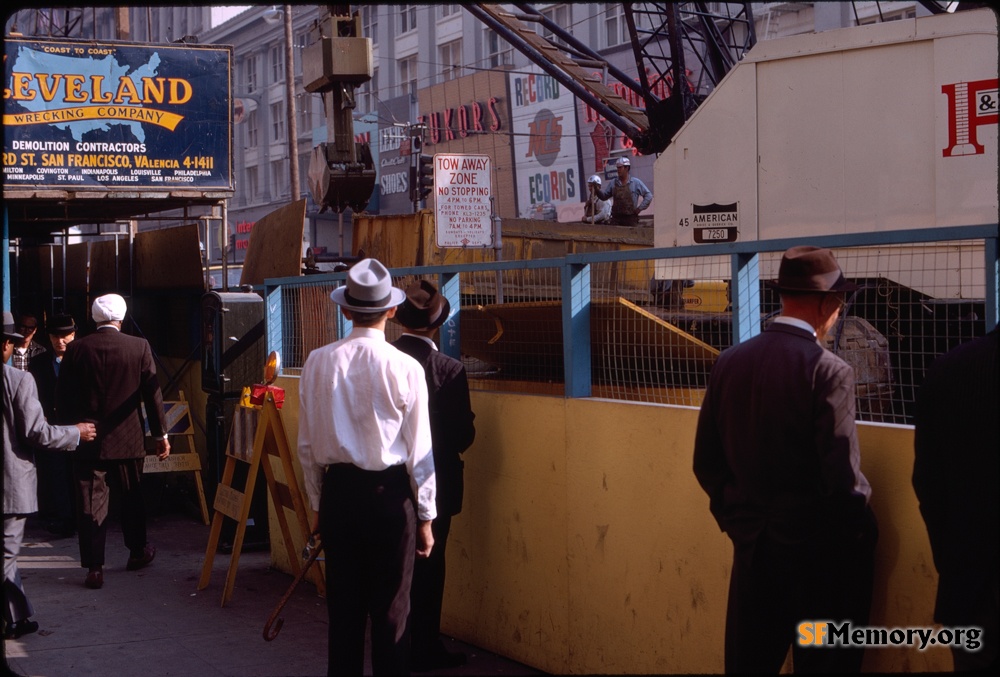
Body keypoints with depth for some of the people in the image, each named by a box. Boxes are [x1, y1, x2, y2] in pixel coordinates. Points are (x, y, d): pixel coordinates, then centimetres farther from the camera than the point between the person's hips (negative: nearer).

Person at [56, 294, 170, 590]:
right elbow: (152, 394, -4)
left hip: (87, 441, 0)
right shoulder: (139, 347, -6)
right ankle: (137, 552, 33)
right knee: (131, 499, 17)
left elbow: (62, 398, 0)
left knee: (90, 505, 2)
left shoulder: (76, 350, -4)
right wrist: (161, 435, 3)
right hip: (128, 439, 0)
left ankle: (94, 567, 1)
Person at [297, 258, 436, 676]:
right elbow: (419, 450, -5)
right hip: (390, 492, -3)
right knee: (392, 609, 4)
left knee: (343, 605, 12)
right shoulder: (405, 369, -9)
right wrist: (425, 516, 4)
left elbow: (307, 444, 4)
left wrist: (317, 504, 15)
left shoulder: (318, 362, -2)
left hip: (337, 490, 3)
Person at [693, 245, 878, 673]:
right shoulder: (828, 371, -16)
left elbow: (706, 463, 6)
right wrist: (858, 528, -2)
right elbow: (842, 478, -19)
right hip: (817, 550, -5)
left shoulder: (728, 363, 0)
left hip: (750, 546, 5)